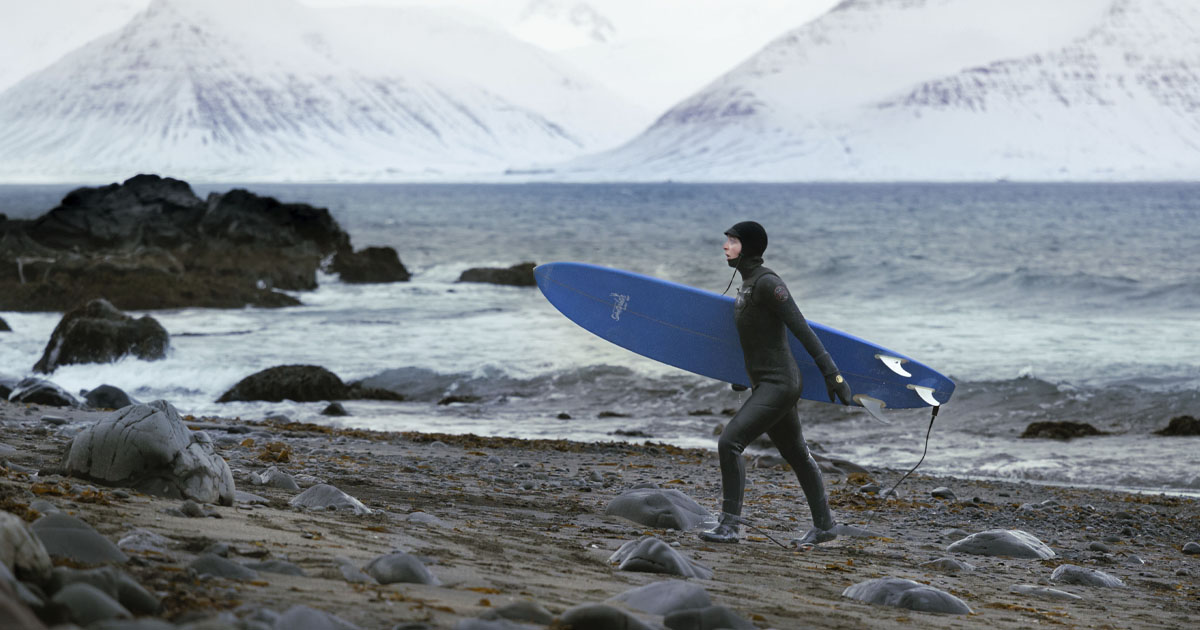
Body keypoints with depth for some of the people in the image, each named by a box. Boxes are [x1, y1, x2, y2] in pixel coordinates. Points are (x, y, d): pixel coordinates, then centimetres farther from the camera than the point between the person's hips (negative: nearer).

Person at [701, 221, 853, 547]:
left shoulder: (767, 282, -17)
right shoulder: (747, 283, 11)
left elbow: (801, 328, -20)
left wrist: (830, 371, -22)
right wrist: (746, 375, 33)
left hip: (778, 384, -10)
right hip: (767, 383, 10)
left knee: (729, 442, -17)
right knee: (797, 455, 19)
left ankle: (729, 526, -15)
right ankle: (824, 526, 32)